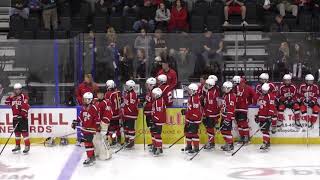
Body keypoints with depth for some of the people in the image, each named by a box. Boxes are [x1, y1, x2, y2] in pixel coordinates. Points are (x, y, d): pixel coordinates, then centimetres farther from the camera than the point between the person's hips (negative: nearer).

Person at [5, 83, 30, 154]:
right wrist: (11, 97, 0)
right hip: (15, 117, 6)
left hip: (23, 117, -6)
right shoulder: (13, 97, 14)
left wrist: (22, 114, -22)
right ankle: (17, 146, 22)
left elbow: (25, 106, -16)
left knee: (24, 132, -9)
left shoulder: (24, 96, -7)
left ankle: (27, 146, -5)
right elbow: (7, 102, 13)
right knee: (17, 132, 12)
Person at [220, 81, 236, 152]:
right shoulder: (225, 95, 14)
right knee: (223, 130, 14)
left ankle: (230, 145, 1)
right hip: (224, 115, 10)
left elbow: (231, 108, -23)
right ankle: (227, 143, 26)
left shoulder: (231, 96, -19)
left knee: (227, 130, -8)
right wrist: (222, 114, 25)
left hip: (228, 116, -10)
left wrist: (228, 118, -25)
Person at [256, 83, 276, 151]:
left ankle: (265, 143, -17)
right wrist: (258, 115, 26)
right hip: (261, 116, 9)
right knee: (263, 129, 11)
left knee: (265, 129, -14)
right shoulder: (261, 96, 17)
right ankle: (267, 142, 21)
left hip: (267, 116, -9)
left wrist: (270, 116, -23)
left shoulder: (271, 96, -11)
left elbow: (272, 107, -18)